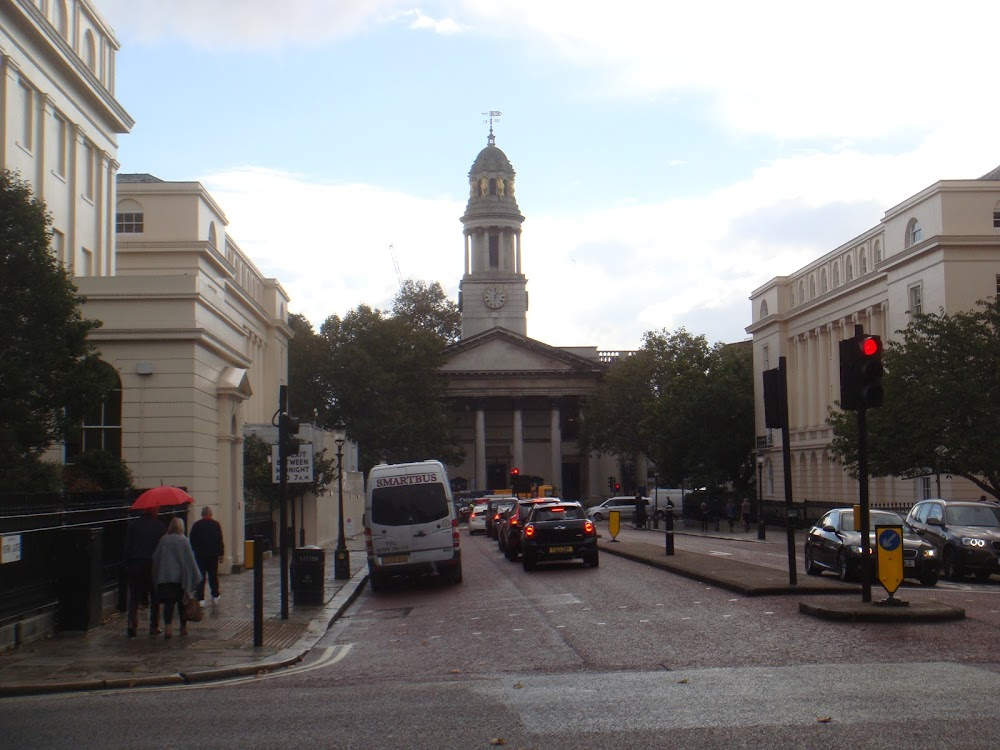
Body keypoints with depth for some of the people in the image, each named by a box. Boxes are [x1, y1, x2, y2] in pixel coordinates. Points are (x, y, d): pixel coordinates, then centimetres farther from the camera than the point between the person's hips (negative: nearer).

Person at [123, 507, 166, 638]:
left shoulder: (133, 525, 3)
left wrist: (127, 564, 7)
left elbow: (127, 546, 3)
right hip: (153, 565, -1)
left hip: (135, 565, 1)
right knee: (155, 597, 10)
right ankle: (154, 626, 10)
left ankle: (132, 624, -10)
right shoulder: (160, 526, 0)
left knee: (134, 597, 5)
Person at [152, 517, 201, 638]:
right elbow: (190, 560, -3)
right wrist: (193, 579, 4)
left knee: (168, 603, 1)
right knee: (182, 602, 10)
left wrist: (156, 577, 15)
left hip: (164, 577, 1)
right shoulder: (183, 541, -4)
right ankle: (183, 627, 16)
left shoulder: (163, 540, 2)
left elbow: (156, 559, 7)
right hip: (180, 577, -1)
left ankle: (168, 627, -13)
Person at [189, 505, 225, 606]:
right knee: (213, 575, 13)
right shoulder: (216, 524, -1)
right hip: (213, 555, 1)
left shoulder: (196, 525, -3)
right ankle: (215, 596, 18)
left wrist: (193, 552, 12)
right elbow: (220, 541, -1)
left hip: (200, 555, -1)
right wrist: (222, 554, 5)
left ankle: (200, 599, -7)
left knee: (200, 576, 0)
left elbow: (191, 541, 1)